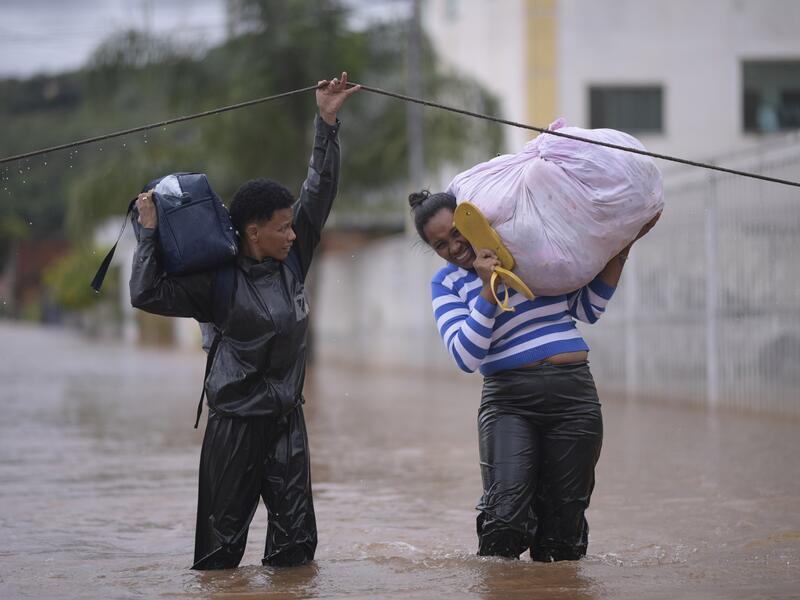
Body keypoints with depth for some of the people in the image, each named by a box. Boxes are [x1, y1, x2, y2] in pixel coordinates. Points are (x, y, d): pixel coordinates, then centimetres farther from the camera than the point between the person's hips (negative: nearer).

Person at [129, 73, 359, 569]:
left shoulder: (292, 260, 5)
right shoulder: (219, 281, -9)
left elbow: (320, 190, 5)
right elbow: (148, 295, -13)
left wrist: (327, 124, 0)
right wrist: (149, 234, -16)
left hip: (287, 416, 5)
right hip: (236, 420, -5)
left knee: (297, 537, 2)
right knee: (223, 535, 1)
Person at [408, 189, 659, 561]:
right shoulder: (447, 284, 7)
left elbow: (588, 308, 18)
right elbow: (466, 356, -7)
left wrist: (622, 248, 10)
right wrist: (489, 288, -13)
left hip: (574, 395, 2)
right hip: (508, 401, -2)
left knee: (563, 526, -2)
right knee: (507, 517, -21)